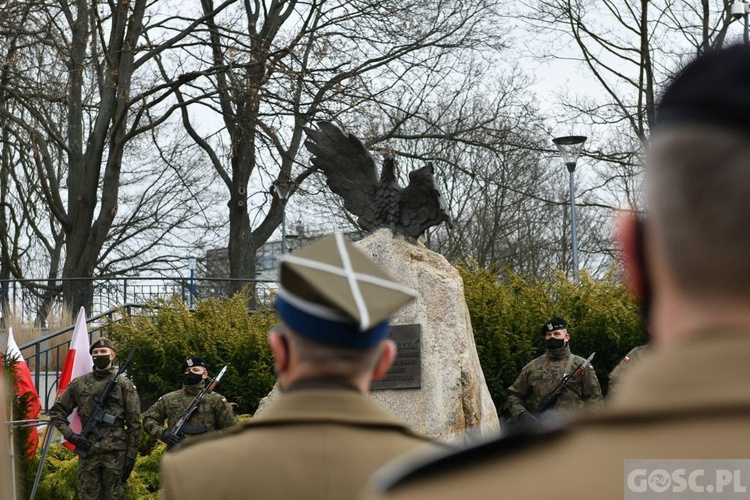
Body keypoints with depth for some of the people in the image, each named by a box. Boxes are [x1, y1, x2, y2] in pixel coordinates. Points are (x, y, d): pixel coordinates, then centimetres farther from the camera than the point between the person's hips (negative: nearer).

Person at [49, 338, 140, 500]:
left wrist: (131, 456, -5)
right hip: (88, 452, 2)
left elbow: (134, 424, 0)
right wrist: (70, 435, 0)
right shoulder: (78, 384, 8)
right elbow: (56, 411, 14)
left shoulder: (124, 385, 1)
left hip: (116, 453, -2)